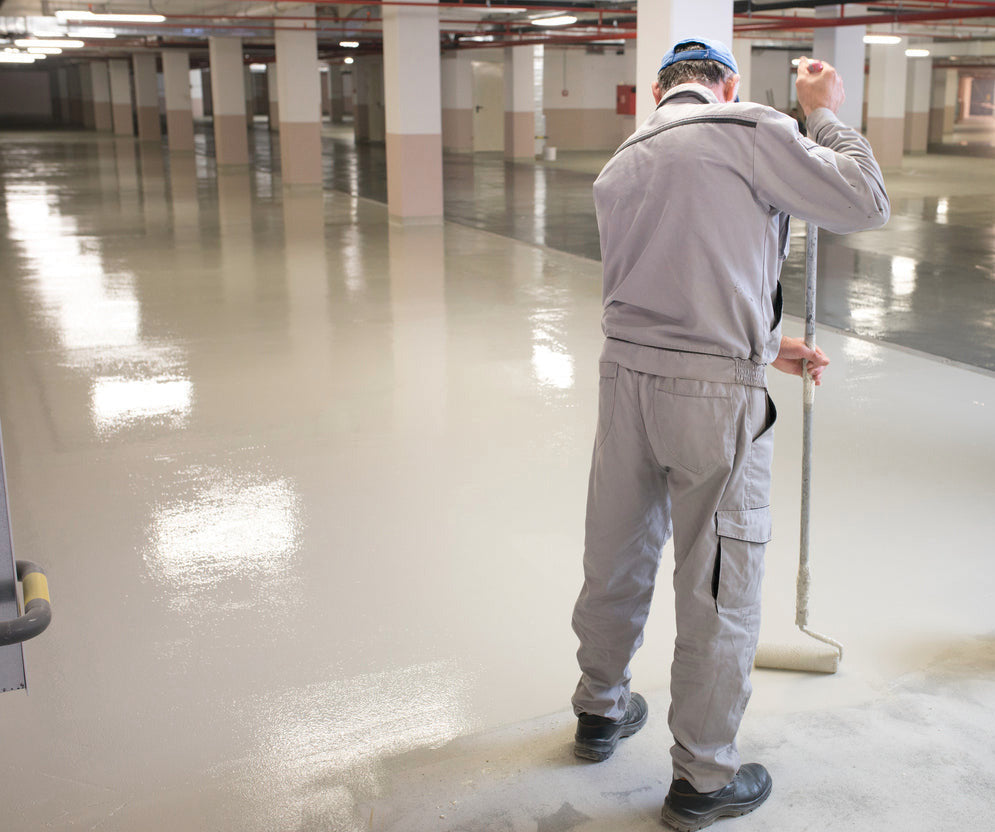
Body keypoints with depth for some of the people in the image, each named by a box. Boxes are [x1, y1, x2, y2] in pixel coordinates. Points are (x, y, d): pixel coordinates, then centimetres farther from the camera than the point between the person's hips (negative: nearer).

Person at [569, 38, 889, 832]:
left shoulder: (619, 166, 14)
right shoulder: (749, 131, -7)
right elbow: (864, 203, -6)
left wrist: (764, 343, 24)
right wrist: (827, 114, 8)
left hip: (627, 376, 7)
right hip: (714, 392, -6)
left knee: (617, 557, 20)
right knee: (720, 588, 6)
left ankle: (602, 709, 41)